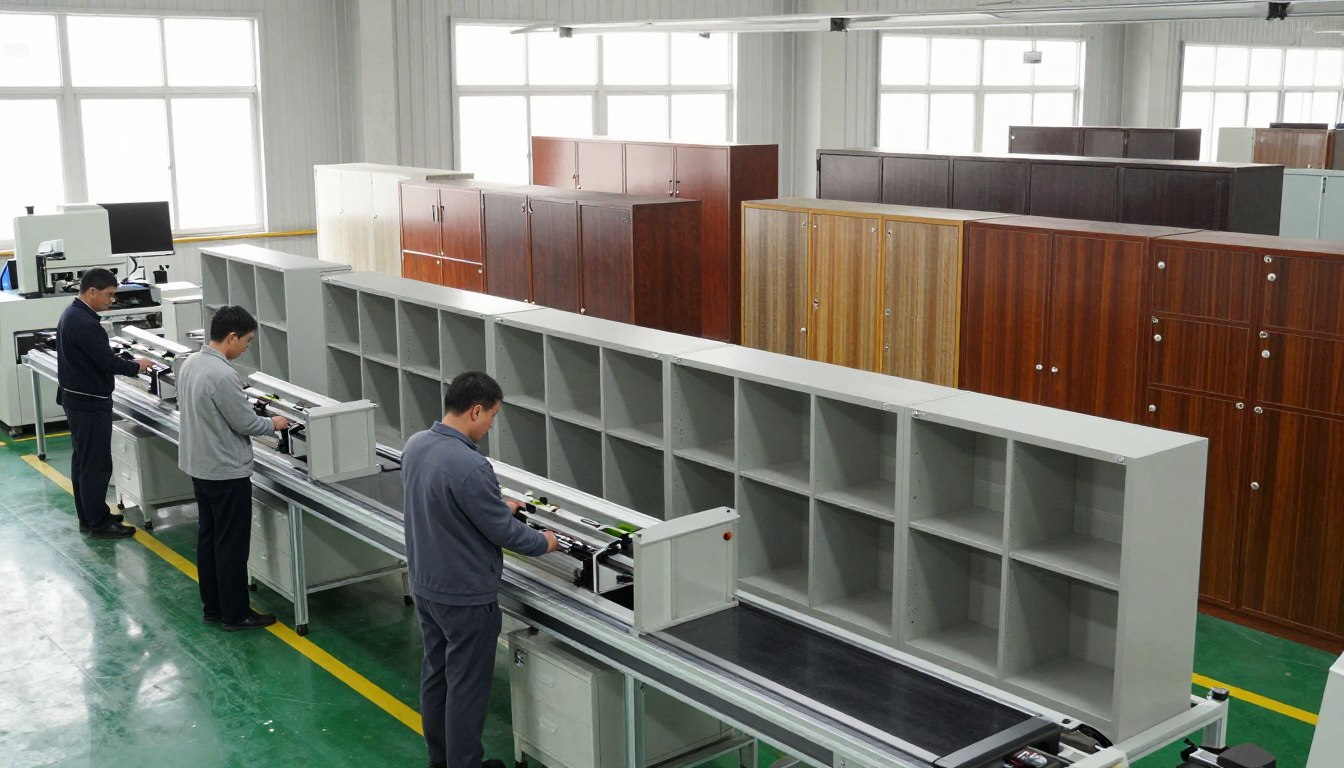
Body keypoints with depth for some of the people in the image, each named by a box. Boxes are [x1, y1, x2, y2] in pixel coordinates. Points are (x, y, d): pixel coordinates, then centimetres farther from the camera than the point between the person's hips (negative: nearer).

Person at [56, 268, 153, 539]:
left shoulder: (72, 314, 9)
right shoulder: (84, 323, -24)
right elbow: (108, 362, -25)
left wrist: (126, 364, 8)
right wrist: (136, 366, -8)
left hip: (76, 398, 11)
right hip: (90, 403, -11)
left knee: (82, 461, 18)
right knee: (96, 465, -2)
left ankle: (88, 516, 29)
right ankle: (98, 524, 6)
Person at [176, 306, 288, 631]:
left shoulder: (190, 363, 3)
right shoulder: (223, 375, -26)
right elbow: (246, 423, -19)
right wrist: (274, 423, 0)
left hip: (199, 466, 9)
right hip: (227, 471, -9)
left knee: (207, 537, 17)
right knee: (232, 544, 1)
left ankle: (212, 606, 26)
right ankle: (235, 614, 9)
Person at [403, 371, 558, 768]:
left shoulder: (415, 445, -2)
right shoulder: (469, 466, -30)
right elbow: (503, 532, -20)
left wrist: (497, 505, 20)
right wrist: (543, 542, -2)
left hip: (425, 586, 9)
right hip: (466, 597, -9)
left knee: (435, 674, 21)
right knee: (467, 686, 6)